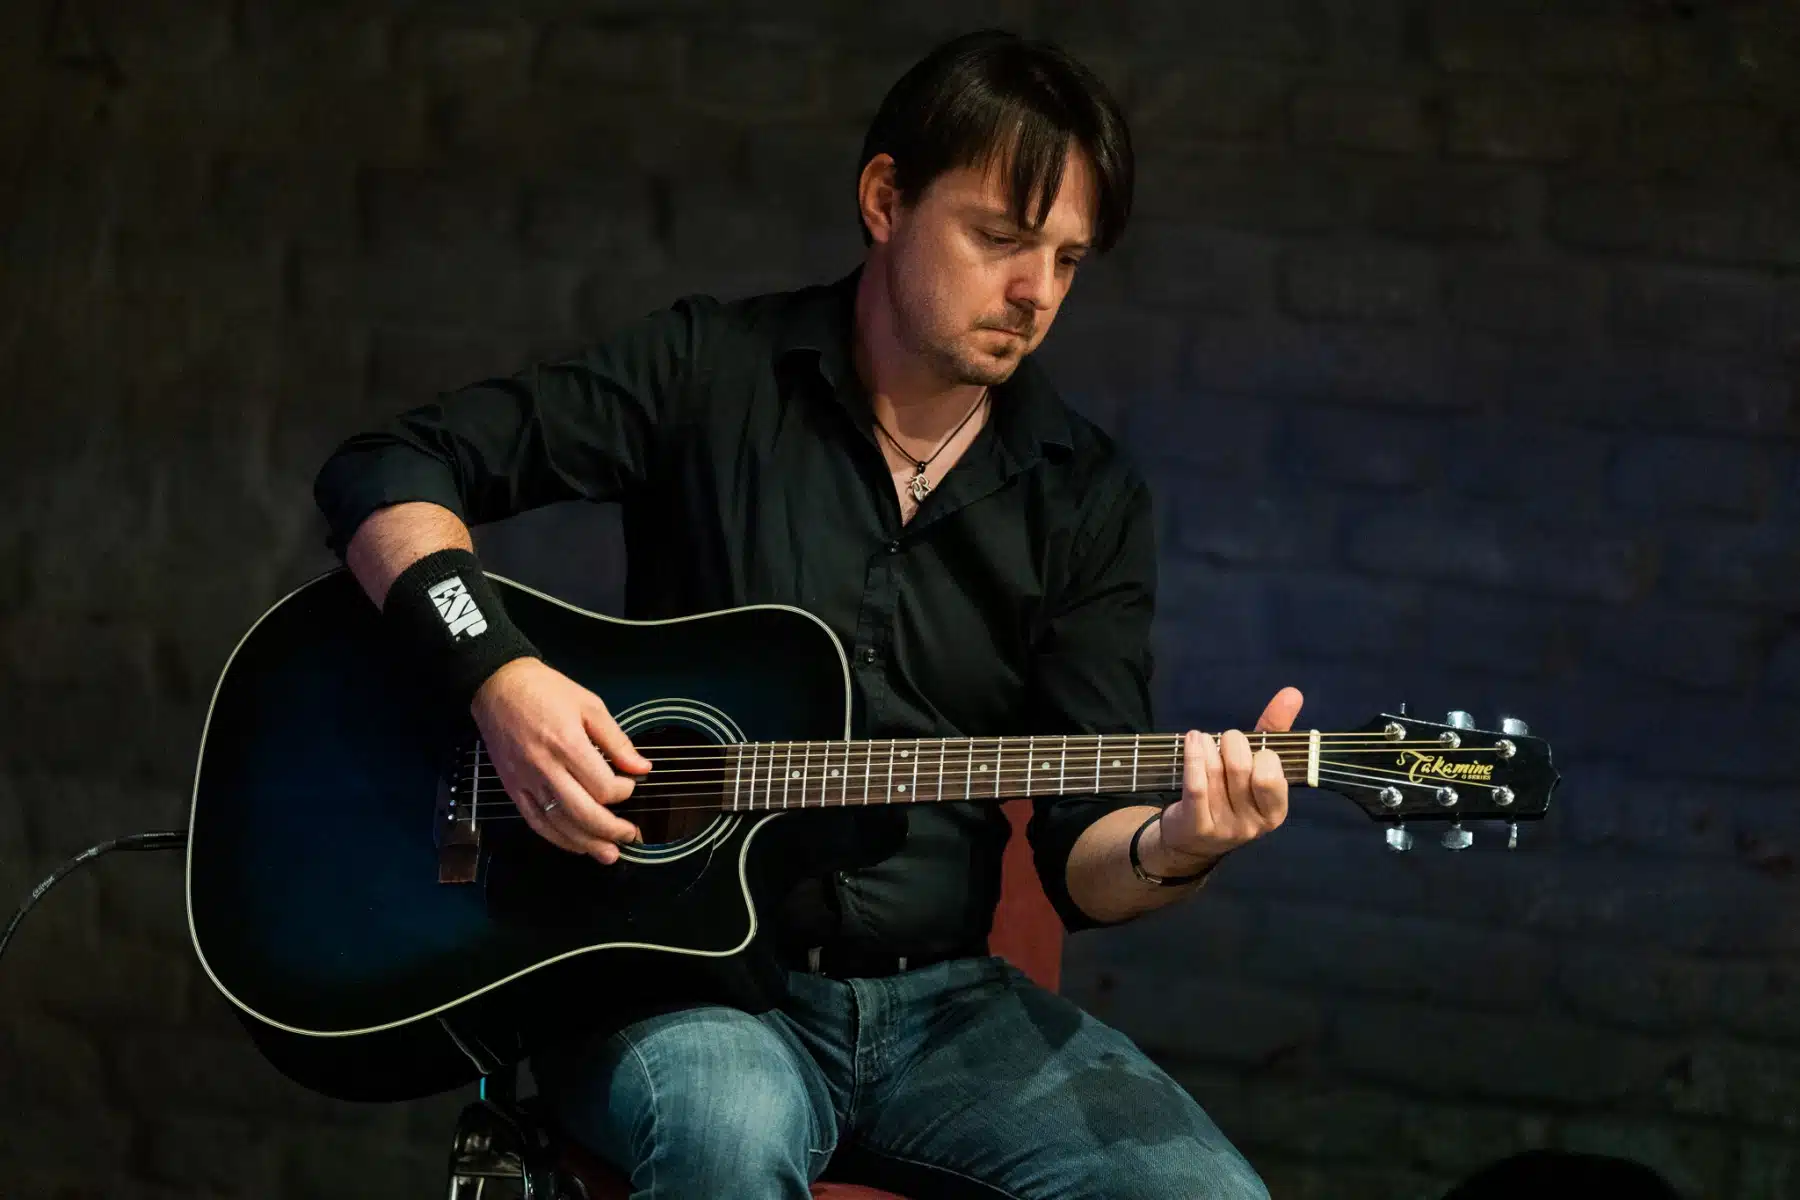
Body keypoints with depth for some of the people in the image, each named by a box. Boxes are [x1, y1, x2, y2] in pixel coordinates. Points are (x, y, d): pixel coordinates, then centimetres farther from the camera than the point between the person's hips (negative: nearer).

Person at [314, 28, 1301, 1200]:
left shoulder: (1088, 496, 6)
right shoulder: (713, 373, 0)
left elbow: (1081, 853, 3)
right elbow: (384, 472, -2)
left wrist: (1172, 846, -22)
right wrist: (498, 673, -18)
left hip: (938, 1000, 3)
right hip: (682, 987, -3)